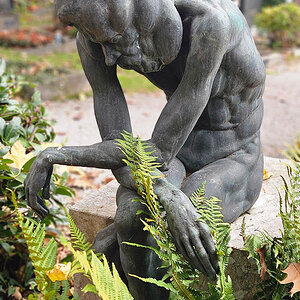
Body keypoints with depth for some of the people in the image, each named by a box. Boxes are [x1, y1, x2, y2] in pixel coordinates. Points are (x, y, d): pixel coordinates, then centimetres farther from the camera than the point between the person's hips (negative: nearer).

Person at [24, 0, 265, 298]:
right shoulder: (97, 34, -17)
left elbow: (160, 152, -31)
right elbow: (115, 146, -20)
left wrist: (52, 157, -24)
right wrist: (169, 197, -40)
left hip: (234, 161, -3)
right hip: (176, 157, 3)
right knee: (131, 215, -30)